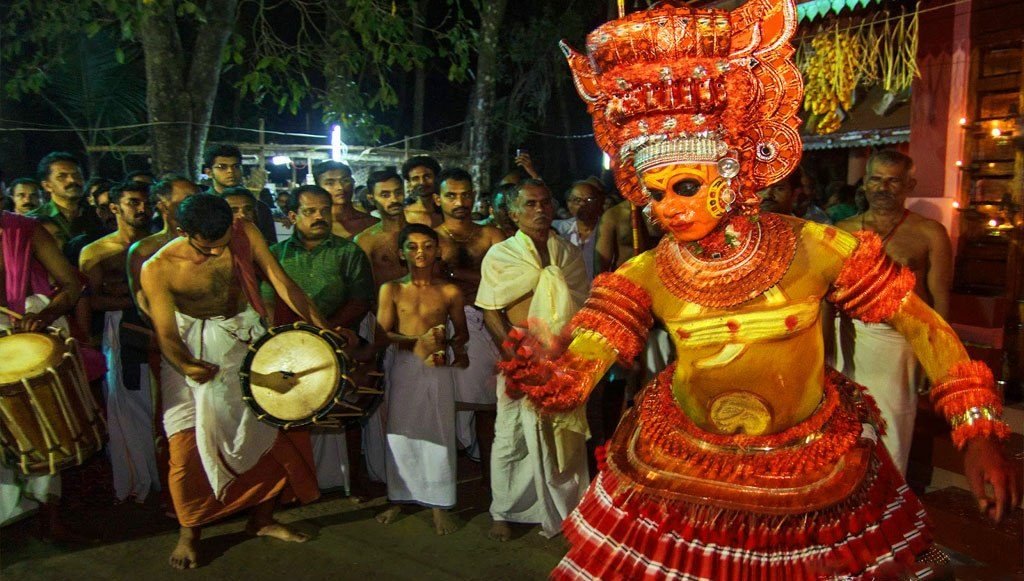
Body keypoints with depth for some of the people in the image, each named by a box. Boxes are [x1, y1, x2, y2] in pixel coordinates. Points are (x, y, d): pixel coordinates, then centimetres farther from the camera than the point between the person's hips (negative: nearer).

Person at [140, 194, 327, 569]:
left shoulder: (245, 235, -15)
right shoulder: (158, 269, -20)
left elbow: (281, 282, -13)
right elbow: (166, 333, -18)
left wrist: (320, 327, -21)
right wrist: (185, 365, -40)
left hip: (249, 338, 3)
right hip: (195, 348, -3)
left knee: (281, 423, 6)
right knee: (189, 442, -5)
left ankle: (262, 518, 26)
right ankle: (190, 531, 20)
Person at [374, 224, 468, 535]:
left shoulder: (449, 292, 1)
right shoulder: (391, 289, 2)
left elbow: (461, 332, 10)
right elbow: (383, 334, -3)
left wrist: (453, 345, -12)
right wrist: (417, 341, -17)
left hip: (438, 368, 0)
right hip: (403, 367, 1)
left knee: (438, 432, 3)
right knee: (400, 431, 8)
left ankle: (439, 503, 14)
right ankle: (398, 497, 24)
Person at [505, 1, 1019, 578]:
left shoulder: (813, 249, -15)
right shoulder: (644, 276, -12)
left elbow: (922, 324, -6)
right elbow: (575, 374, -19)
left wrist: (978, 434, -12)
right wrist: (545, 372, -42)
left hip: (816, 477, 0)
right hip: (683, 473, 1)